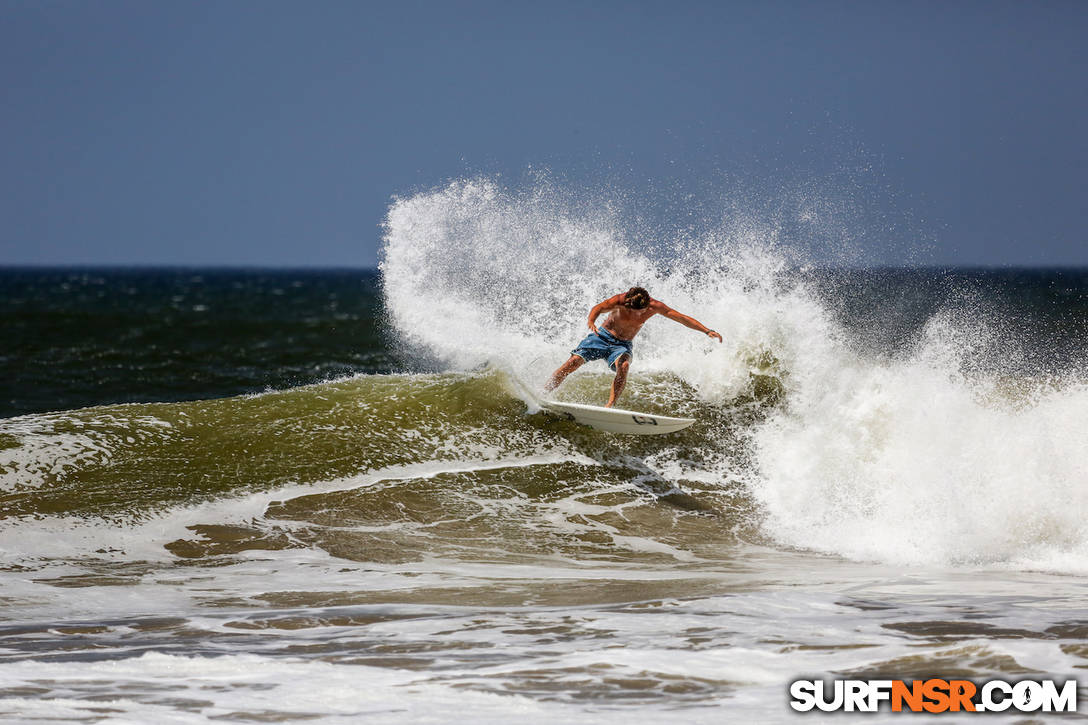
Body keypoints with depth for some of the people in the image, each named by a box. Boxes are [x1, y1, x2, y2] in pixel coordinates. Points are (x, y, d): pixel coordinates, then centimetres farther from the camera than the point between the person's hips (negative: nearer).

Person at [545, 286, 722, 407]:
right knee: (574, 362, -18)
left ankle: (610, 405, -35)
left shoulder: (654, 306, -16)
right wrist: (591, 322, -62)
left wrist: (707, 331, -22)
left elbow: (683, 318, -13)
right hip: (603, 335, -2)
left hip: (621, 345, 2)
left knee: (623, 366, -32)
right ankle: (542, 394, -9)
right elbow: (599, 308, -40)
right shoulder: (620, 301, -23)